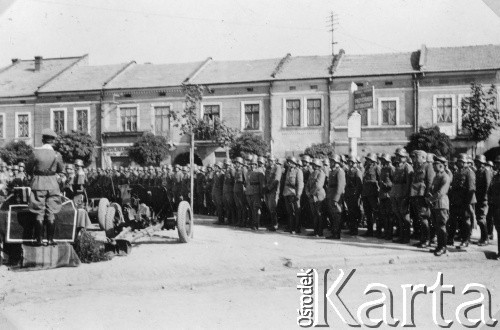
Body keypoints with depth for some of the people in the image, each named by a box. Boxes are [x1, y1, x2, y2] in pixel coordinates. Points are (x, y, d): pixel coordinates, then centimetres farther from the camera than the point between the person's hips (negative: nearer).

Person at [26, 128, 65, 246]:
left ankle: (39, 240, 8)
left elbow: (29, 169, -1)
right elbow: (61, 170, 7)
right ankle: (50, 239, 9)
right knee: (51, 214, 8)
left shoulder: (36, 153, -11)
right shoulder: (57, 155, -8)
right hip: (52, 184, 1)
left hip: (38, 184, -1)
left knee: (39, 214, 6)